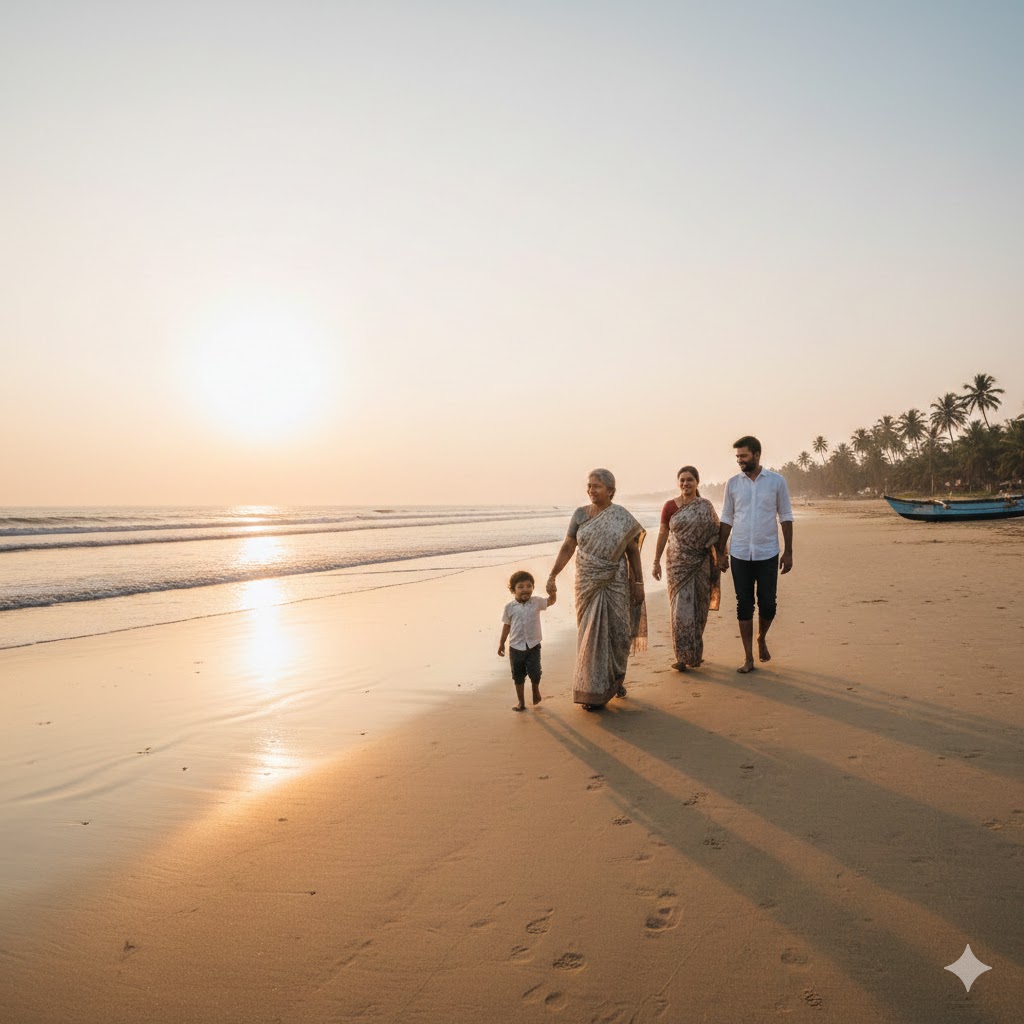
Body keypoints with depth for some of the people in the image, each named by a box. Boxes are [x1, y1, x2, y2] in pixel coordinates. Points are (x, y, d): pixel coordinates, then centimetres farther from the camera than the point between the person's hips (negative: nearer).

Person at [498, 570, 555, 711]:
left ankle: (536, 689, 30)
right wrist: (501, 643, 9)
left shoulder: (536, 602, -3)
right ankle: (521, 702, 25)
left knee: (534, 672, -5)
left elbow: (551, 601, -2)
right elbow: (506, 625, 5)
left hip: (533, 646, -1)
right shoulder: (509, 607, -4)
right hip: (516, 647, 1)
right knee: (518, 676, 9)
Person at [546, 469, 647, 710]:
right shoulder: (580, 514, 2)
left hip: (616, 584, 0)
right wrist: (552, 576, -2)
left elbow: (633, 552, 2)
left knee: (617, 632, 6)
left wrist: (638, 583, 1)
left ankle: (617, 679, 31)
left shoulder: (622, 516, -1)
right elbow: (568, 547, 4)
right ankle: (593, 690, 10)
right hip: (588, 584, 1)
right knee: (591, 634, 1)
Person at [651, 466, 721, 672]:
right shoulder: (670, 506, 1)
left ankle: (695, 653, 24)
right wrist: (656, 562, 5)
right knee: (681, 609, -6)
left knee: (698, 609, 7)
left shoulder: (706, 507, 2)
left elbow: (715, 535, 6)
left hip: (701, 564, 1)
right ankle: (682, 656, 1)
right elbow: (663, 534, 5)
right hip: (678, 563, -1)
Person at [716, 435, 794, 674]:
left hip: (768, 554, -1)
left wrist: (788, 552, -1)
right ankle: (748, 658, 13)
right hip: (740, 555, 1)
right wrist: (721, 552, 5)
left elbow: (786, 517, 3)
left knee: (768, 604, 3)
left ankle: (761, 638, 34)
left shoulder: (776, 481, -1)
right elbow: (727, 519, 8)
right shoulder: (733, 483, 4)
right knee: (744, 605, 4)